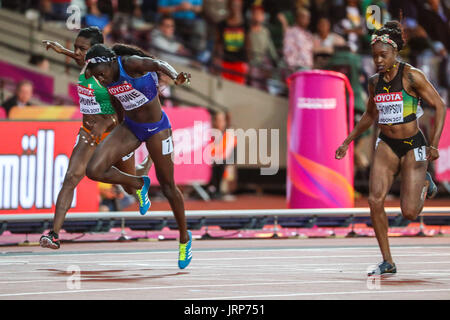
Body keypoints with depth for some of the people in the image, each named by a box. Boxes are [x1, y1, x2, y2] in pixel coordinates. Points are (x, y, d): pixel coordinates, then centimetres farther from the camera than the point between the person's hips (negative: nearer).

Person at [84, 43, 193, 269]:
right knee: (94, 170, -13)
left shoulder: (131, 64, -25)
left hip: (156, 128, -6)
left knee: (167, 186, 4)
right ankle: (139, 185, 13)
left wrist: (175, 76, -63)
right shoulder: (107, 78, -6)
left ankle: (184, 237, 24)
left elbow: (157, 63, -43)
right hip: (130, 127, 6)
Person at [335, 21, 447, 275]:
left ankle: (425, 184, 29)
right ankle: (387, 262, -2)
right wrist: (347, 142, 22)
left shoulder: (411, 76, -11)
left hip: (413, 146, -5)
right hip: (387, 146, 5)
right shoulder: (375, 82, 6)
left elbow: (440, 106, -9)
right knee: (375, 200, -13)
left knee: (409, 213, -7)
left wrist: (434, 145, -16)